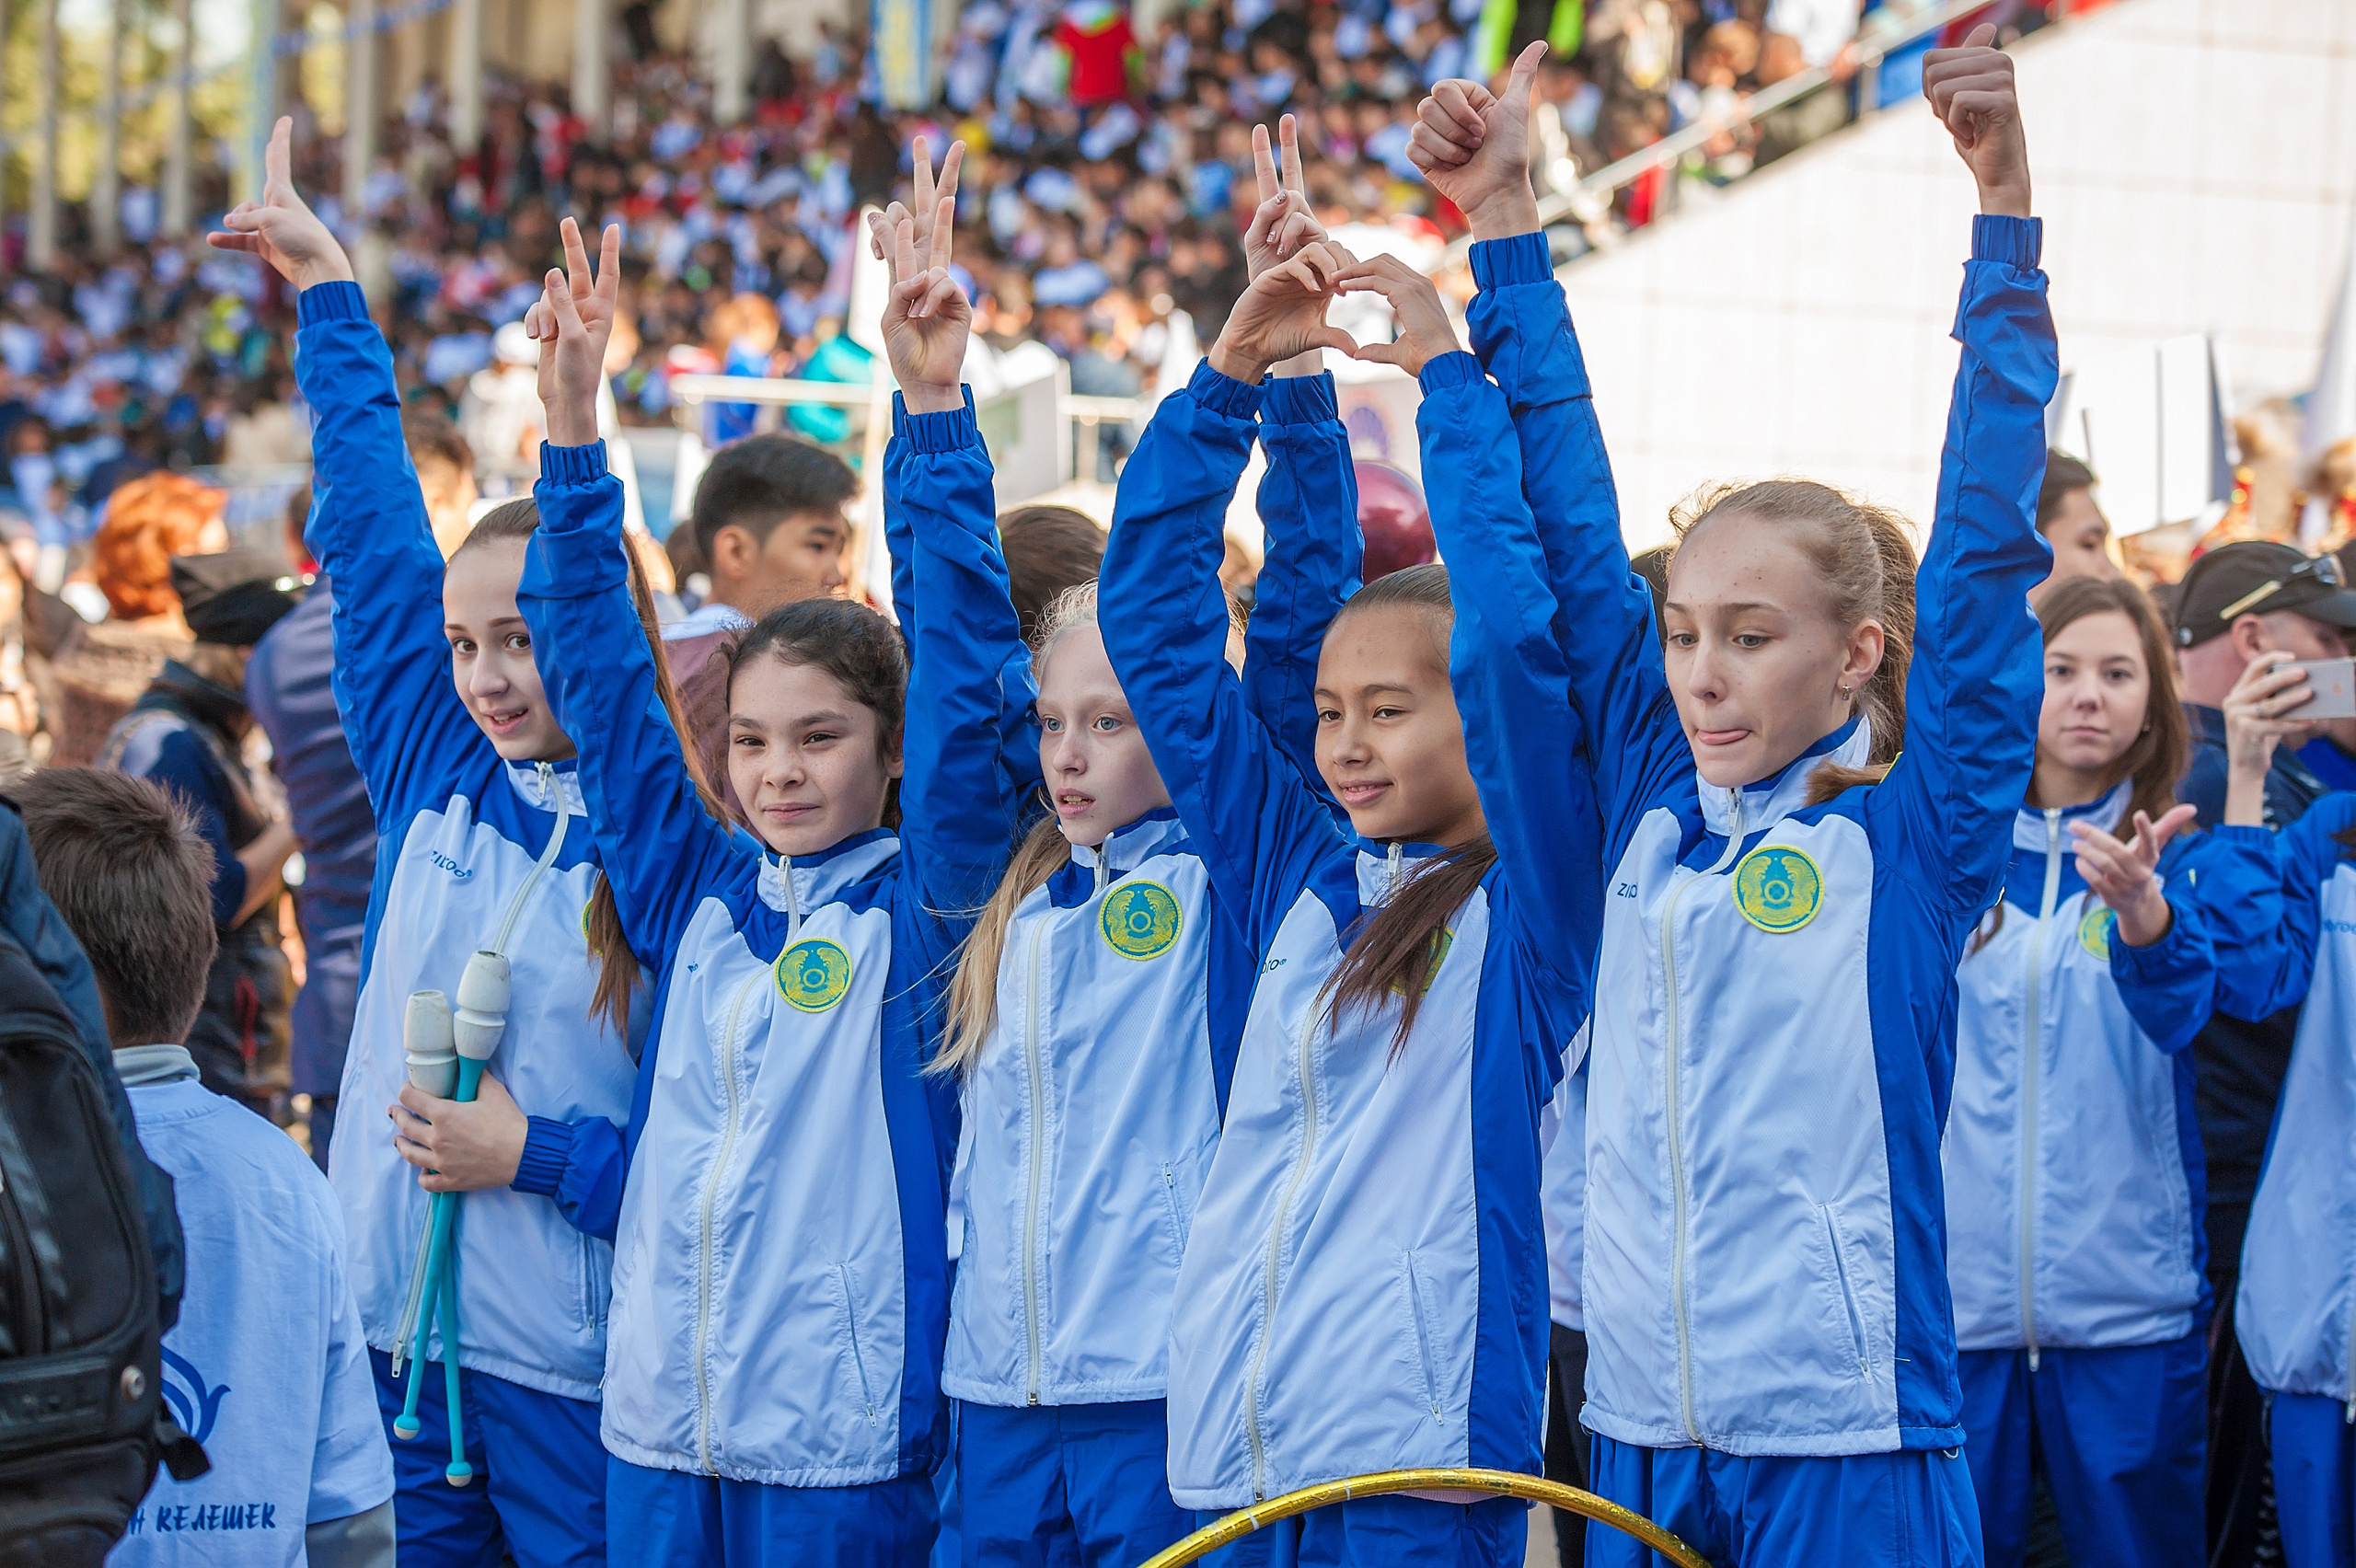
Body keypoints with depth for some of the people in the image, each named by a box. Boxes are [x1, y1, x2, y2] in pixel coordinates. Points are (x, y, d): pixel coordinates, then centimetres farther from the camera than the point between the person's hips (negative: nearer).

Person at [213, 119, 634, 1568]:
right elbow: (372, 535, 13)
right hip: (396, 1341, 4)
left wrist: (536, 1156, -15)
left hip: (580, 1384, -4)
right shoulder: (436, 774, 6)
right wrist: (328, 289, 18)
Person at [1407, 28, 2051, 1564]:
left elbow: (1990, 536, -10)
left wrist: (2006, 206, -16)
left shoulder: (1917, 831, -3)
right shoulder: (1653, 804, 8)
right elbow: (1575, 531, 10)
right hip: (1638, 1438, 4)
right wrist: (1504, 226, 10)